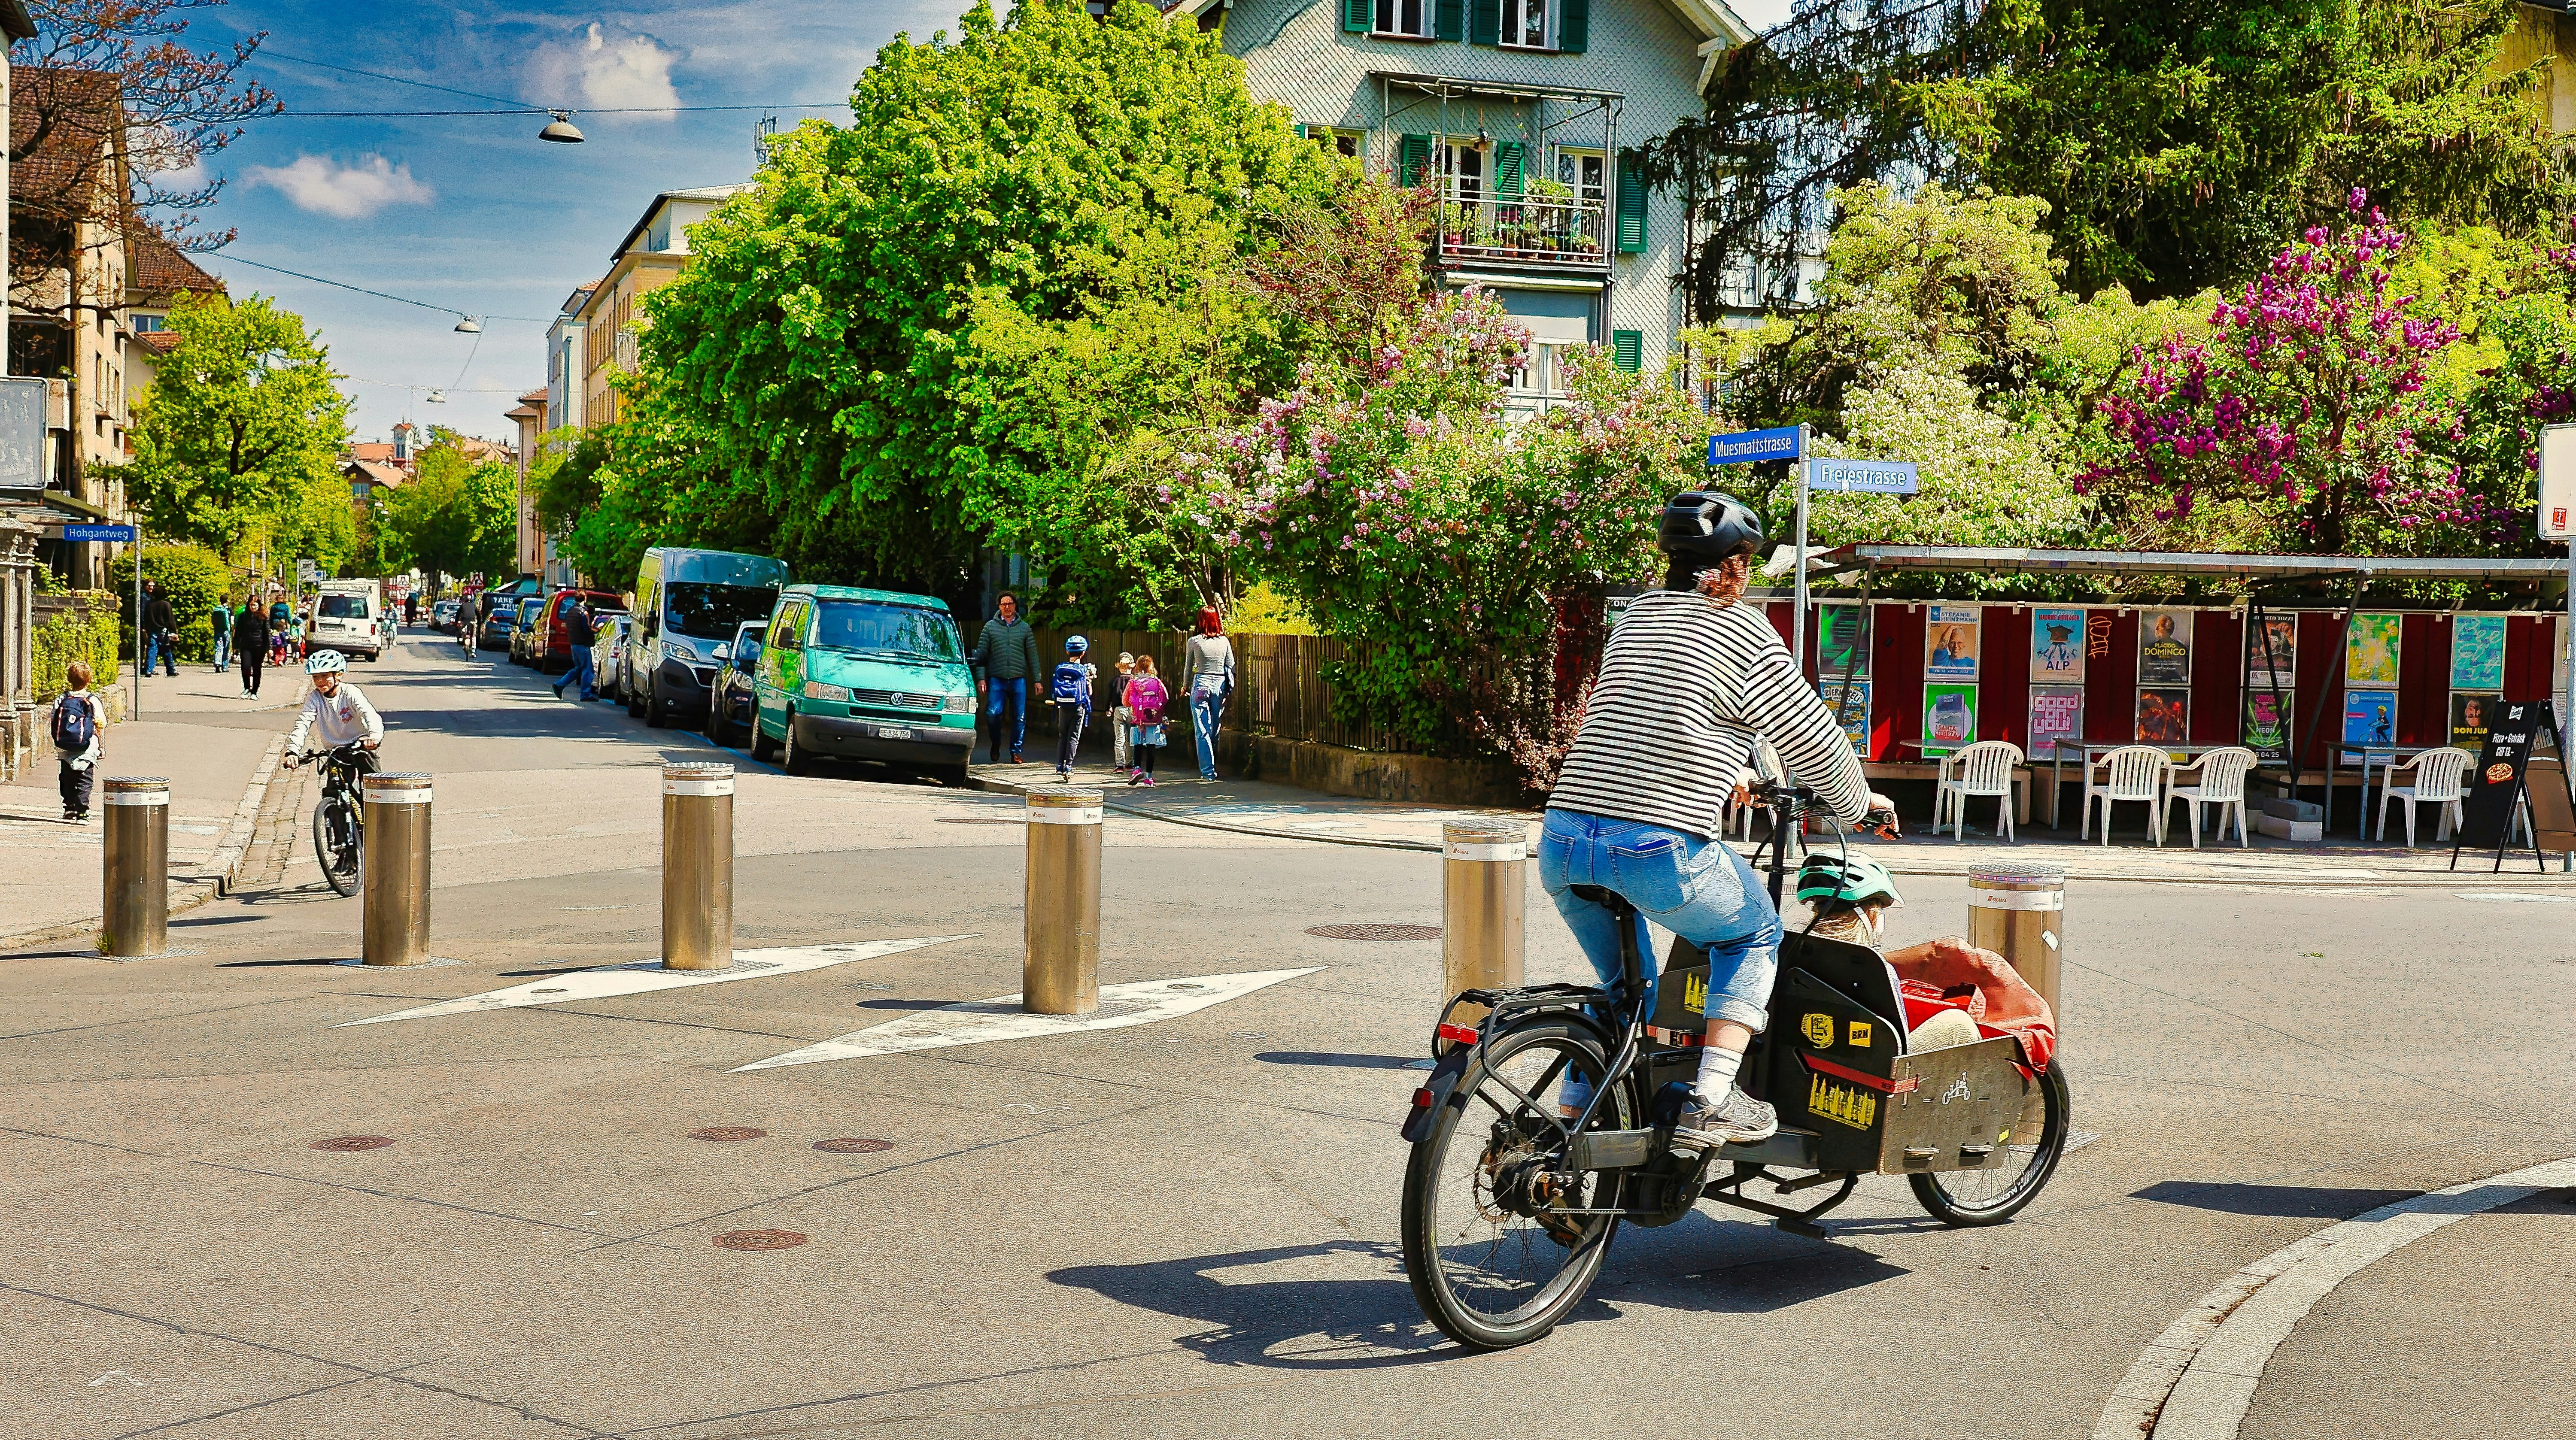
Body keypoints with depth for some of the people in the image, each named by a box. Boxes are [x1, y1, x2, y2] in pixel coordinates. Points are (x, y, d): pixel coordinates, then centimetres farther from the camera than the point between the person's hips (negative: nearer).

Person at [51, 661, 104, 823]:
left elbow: (53, 723, 2)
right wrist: (102, 747, 3)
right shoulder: (93, 701, -9)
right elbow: (101, 724, -7)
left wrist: (57, 745, 13)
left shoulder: (60, 700, -1)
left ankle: (69, 812, 17)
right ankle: (82, 814, -3)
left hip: (65, 750, 3)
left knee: (67, 780, 15)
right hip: (86, 752, -3)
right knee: (84, 781, 3)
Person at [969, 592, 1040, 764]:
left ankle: (1016, 752, 10)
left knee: (1020, 718, -1)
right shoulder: (990, 627, 7)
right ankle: (996, 744, 11)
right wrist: (981, 678, -4)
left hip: (1019, 679, 1)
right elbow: (981, 654, 6)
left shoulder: (1025, 628, 10)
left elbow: (1033, 655, 11)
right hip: (996, 679, -1)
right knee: (993, 713, -14)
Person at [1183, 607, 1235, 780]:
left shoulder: (1194, 641, -3)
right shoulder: (1224, 641, 4)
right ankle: (1211, 769, 17)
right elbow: (1231, 667, 7)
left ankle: (1208, 771, -4)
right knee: (1215, 730, 11)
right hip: (1220, 684, 3)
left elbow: (1188, 668, 5)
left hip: (1201, 684, -3)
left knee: (1203, 732, 0)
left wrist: (1185, 686, 21)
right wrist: (1230, 689, 18)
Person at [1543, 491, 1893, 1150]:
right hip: (1662, 848, -6)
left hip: (1562, 841, 6)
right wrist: (1858, 805, 27)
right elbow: (1813, 743, 8)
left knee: (1623, 980, 29)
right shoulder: (1746, 633, 1)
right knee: (1754, 937, 21)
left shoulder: (1634, 617, 19)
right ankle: (1712, 1102, 8)